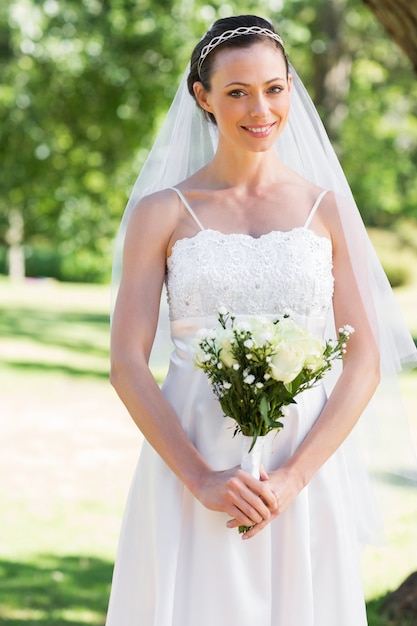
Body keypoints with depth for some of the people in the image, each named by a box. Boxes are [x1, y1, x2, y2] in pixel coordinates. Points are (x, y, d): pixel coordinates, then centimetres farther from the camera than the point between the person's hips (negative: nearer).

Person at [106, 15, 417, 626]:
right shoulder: (162, 213, 3)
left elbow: (365, 361, 1)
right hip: (190, 469, -1)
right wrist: (200, 479, -13)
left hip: (307, 473, 1)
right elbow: (127, 364, -2)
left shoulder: (328, 208, 6)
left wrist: (293, 477, -10)